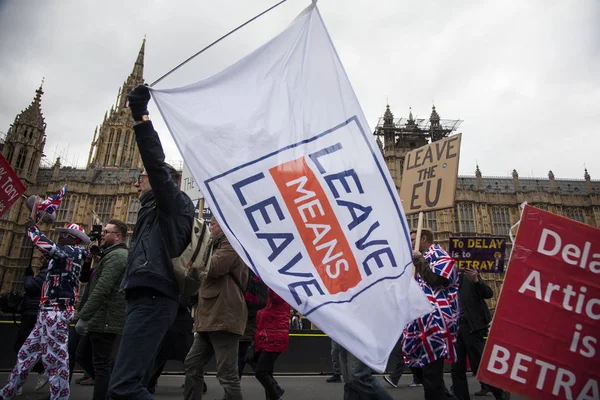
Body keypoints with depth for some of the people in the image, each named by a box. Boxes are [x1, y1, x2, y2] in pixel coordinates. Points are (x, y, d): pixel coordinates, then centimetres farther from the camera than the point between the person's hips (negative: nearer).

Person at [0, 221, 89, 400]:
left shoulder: (72, 252, -10)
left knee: (55, 358, -7)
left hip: (55, 313, -10)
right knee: (27, 353, 20)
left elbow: (48, 246, -26)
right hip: (49, 312, 10)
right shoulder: (68, 254, 18)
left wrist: (31, 227, -9)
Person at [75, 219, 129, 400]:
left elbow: (101, 289, -23)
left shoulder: (115, 256, -14)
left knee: (101, 365, -4)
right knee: (85, 356, 19)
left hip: (105, 320, -11)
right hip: (106, 319, 11)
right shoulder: (120, 255, 20)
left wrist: (82, 317, -21)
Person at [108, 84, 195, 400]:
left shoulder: (175, 202, -1)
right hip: (147, 298, 10)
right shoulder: (156, 211, 28)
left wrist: (140, 117, -21)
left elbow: (157, 164, -16)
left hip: (153, 299, -10)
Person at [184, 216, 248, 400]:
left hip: (223, 317, -11)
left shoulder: (231, 243, -3)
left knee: (227, 374, -8)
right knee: (193, 364, 15)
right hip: (211, 317, 11)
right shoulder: (219, 245, 28)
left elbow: (213, 267, -18)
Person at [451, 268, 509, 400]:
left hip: (472, 326, -4)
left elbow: (488, 294, -7)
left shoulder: (468, 274, -2)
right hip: (454, 327, 4)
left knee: (480, 365, 3)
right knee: (457, 368, 8)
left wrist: (476, 281, -25)